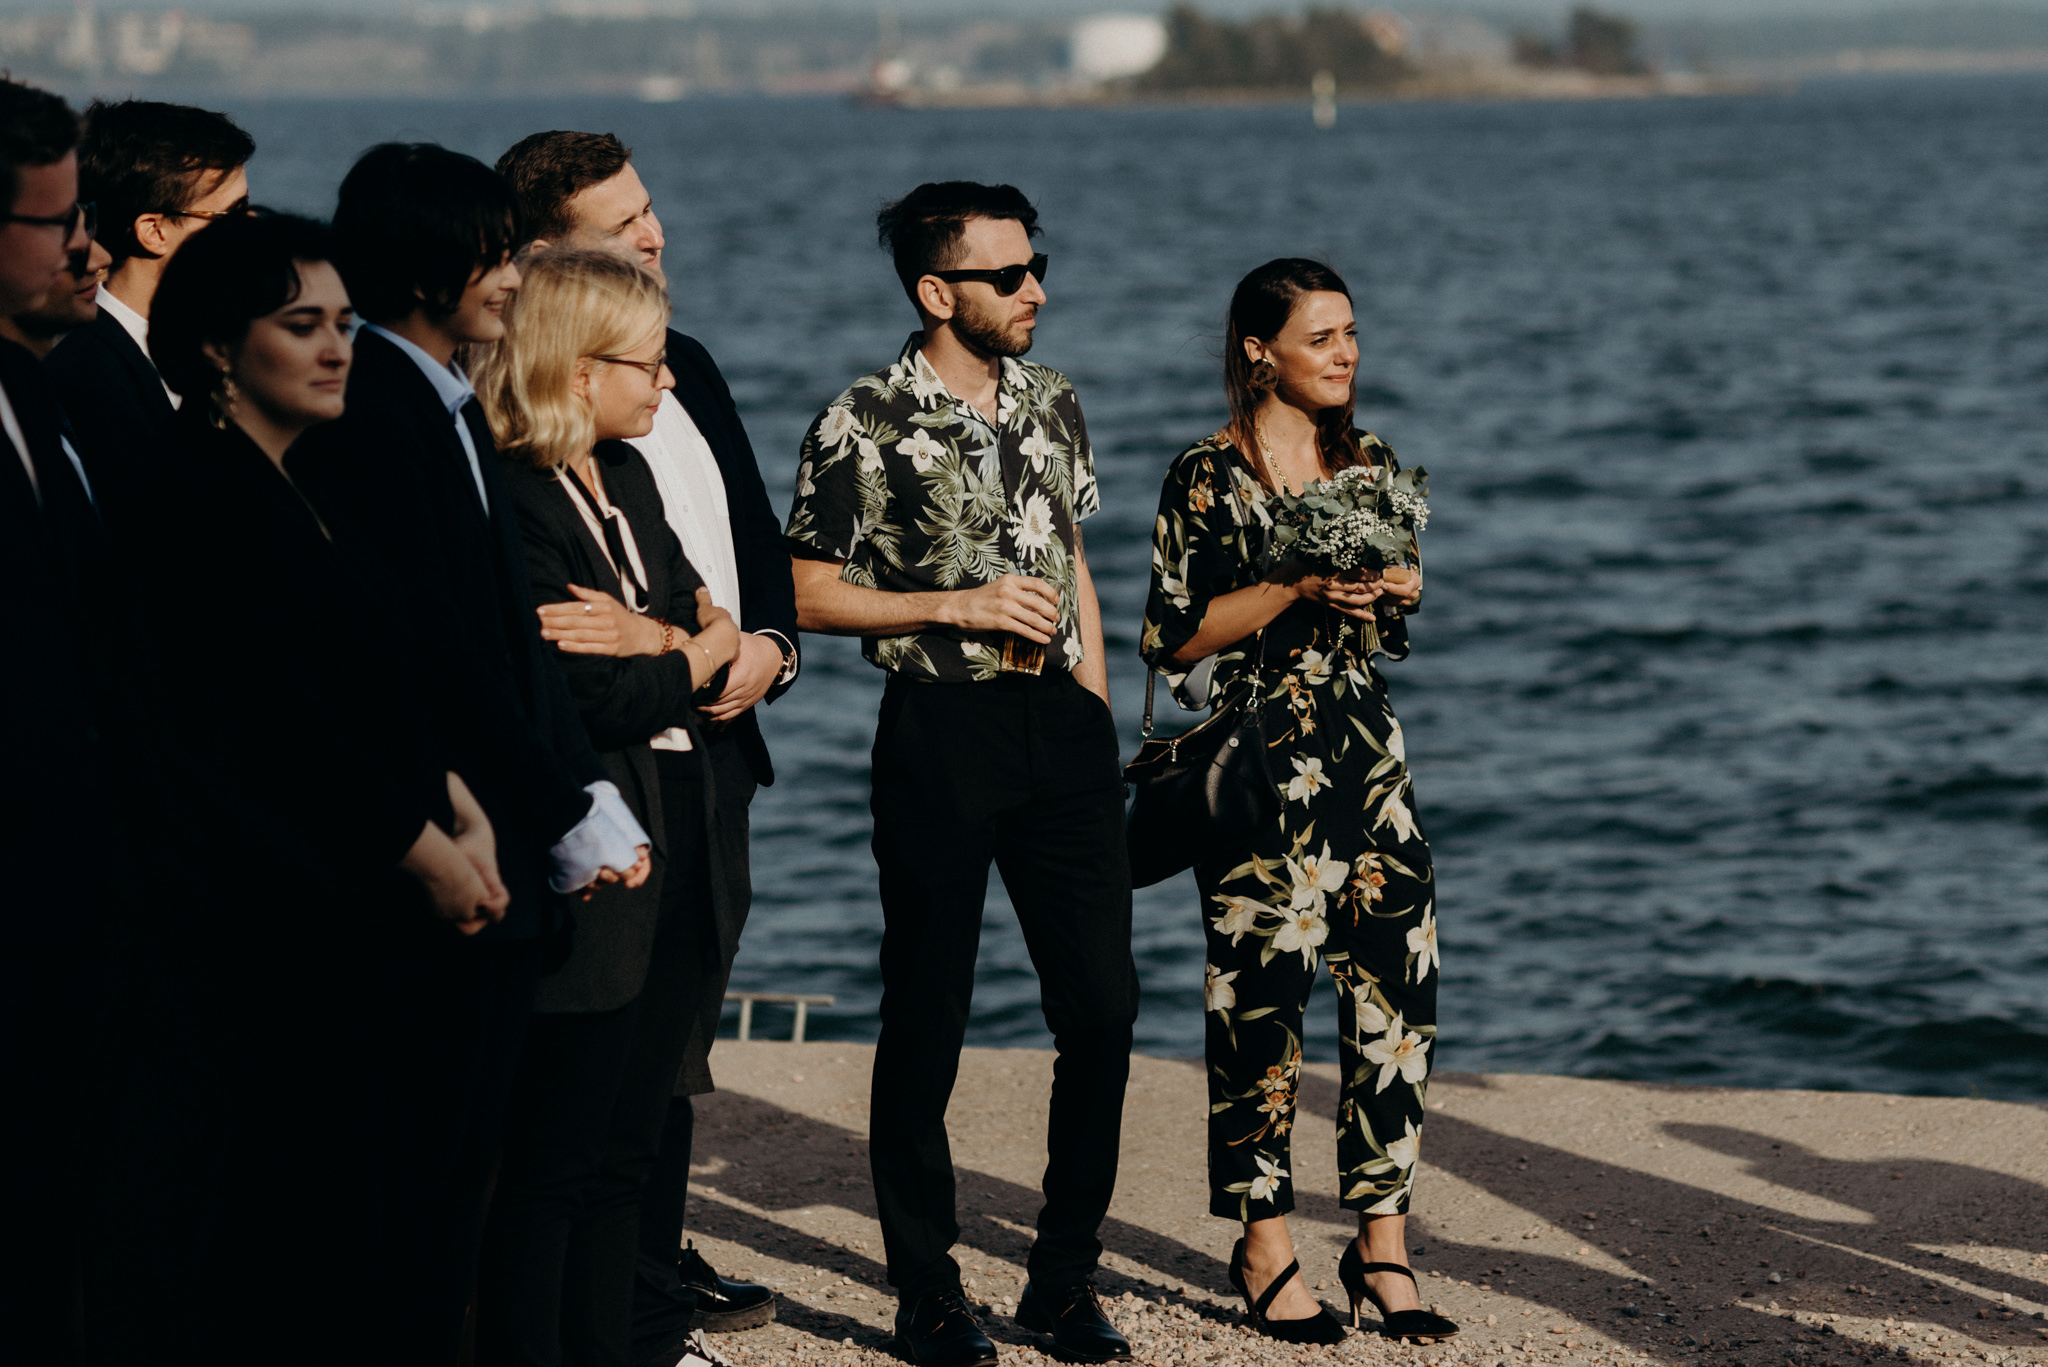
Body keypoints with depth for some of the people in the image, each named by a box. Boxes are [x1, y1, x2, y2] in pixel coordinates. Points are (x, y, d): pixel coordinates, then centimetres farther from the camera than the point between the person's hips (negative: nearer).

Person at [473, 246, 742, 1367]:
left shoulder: (626, 479, 14)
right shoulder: (509, 507, -16)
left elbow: (711, 621, 7)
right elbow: (606, 703, -21)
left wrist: (653, 638, -14)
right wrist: (701, 651, -4)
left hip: (674, 854, 9)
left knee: (624, 1148, 14)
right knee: (552, 1160, -2)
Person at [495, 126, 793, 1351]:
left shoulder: (687, 365, 14)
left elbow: (757, 536, 19)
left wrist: (770, 643, 0)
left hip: (718, 746, 8)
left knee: (681, 1022, 17)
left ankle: (660, 1257, 29)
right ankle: (634, 1301, 4)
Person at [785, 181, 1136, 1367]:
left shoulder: (1054, 403, 11)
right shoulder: (865, 427, -7)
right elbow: (807, 595, -5)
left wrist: (1097, 722, 14)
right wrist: (956, 608, -13)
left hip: (1061, 724, 5)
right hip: (941, 733, -5)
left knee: (1102, 1006, 2)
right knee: (927, 1023, 2)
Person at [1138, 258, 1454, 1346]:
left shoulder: (1372, 468, 12)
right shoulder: (1208, 478, -6)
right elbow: (1172, 639, -10)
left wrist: (1399, 592, -2)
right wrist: (1294, 588, -17)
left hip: (1368, 757, 5)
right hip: (1260, 766, -5)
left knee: (1397, 991, 0)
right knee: (1261, 1000, -2)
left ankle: (1382, 1243, 8)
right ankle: (1267, 1252, 9)